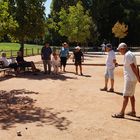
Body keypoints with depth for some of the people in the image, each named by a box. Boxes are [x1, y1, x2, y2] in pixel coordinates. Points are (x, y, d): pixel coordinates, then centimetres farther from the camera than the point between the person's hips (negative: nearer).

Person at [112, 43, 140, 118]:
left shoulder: (127, 55, -17)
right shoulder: (130, 54, 14)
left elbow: (133, 67, -22)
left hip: (130, 79, -10)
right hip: (133, 78, 10)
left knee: (126, 95, -4)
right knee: (131, 95, 17)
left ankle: (122, 113, 2)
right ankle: (133, 111, 25)